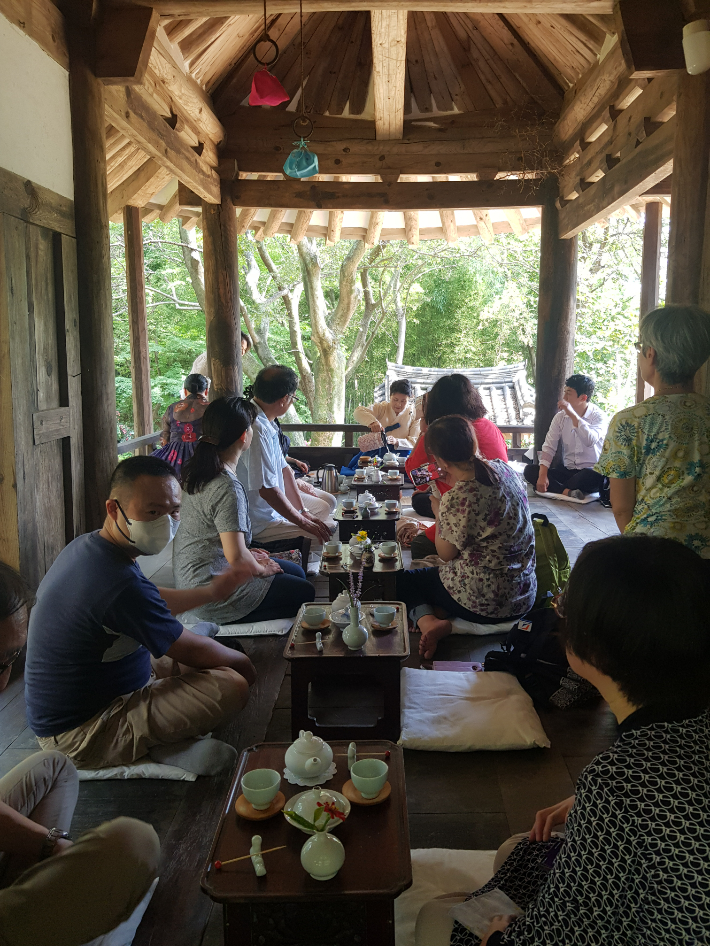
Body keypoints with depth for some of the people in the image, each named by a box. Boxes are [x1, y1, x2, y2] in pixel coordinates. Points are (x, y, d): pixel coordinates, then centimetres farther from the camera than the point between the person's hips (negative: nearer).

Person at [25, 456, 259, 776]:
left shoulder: (86, 547, -1)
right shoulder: (121, 582, -33)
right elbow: (191, 651, -18)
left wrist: (211, 591, 22)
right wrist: (240, 661, 1)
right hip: (80, 738, -10)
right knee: (232, 684, -21)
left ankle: (161, 742, 10)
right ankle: (168, 748, 0)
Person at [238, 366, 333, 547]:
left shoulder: (266, 423, 6)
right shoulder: (257, 431, -26)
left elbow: (283, 469, 10)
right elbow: (267, 490, -27)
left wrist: (303, 512, 6)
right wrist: (305, 523, -17)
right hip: (258, 523, -11)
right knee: (332, 530, -19)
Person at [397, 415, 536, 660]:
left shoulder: (457, 498, -26)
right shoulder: (503, 469, -4)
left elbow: (446, 554, -9)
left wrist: (438, 512, 3)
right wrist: (457, 483, 15)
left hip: (485, 603, -7)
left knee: (401, 580, 15)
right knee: (425, 572, 29)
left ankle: (427, 620, -8)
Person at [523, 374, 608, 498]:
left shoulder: (599, 416, -6)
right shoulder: (560, 417, 6)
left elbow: (590, 440, -27)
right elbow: (549, 447, -1)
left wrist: (572, 414, -25)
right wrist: (542, 475, -15)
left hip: (591, 471, -4)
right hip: (567, 471, 4)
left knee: (592, 476, -40)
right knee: (530, 470, -16)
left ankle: (553, 488, -18)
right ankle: (567, 492, -33)